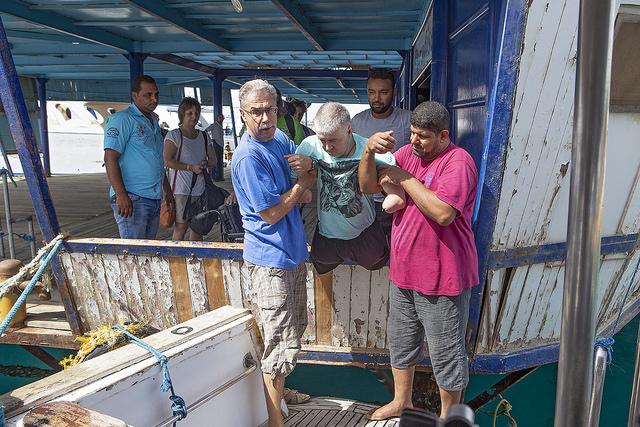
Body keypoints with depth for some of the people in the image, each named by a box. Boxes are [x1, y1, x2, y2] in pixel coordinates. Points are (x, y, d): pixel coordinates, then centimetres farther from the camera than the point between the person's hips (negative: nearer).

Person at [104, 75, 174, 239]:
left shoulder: (153, 121, 19)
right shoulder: (122, 119, -7)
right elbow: (110, 158, -16)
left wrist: (167, 189, 24)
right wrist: (121, 195, -24)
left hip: (155, 198, 8)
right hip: (132, 198, -8)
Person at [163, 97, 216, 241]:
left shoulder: (204, 136, 15)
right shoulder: (173, 135, -2)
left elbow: (213, 160, 17)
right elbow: (167, 161, -12)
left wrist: (205, 165, -5)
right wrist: (190, 167, -19)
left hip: (200, 188, 5)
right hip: (181, 189, -5)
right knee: (181, 226, -7)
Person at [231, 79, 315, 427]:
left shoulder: (279, 138, 4)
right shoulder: (248, 157, -21)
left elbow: (306, 159, 19)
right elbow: (272, 213, -22)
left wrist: (306, 165, -5)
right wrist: (303, 183, -9)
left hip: (292, 251, 10)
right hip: (271, 259, -9)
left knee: (293, 329, 25)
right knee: (281, 342, -2)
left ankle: (278, 388, 45)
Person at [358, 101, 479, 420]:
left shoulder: (458, 162, -16)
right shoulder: (408, 153, 6)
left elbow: (443, 213, -30)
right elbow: (368, 186, 2)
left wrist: (404, 178, -22)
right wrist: (369, 150, -15)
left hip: (442, 276, -7)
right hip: (404, 270, 8)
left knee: (446, 351, 9)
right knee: (401, 340, 22)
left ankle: (448, 415, 32)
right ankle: (401, 401, 44)